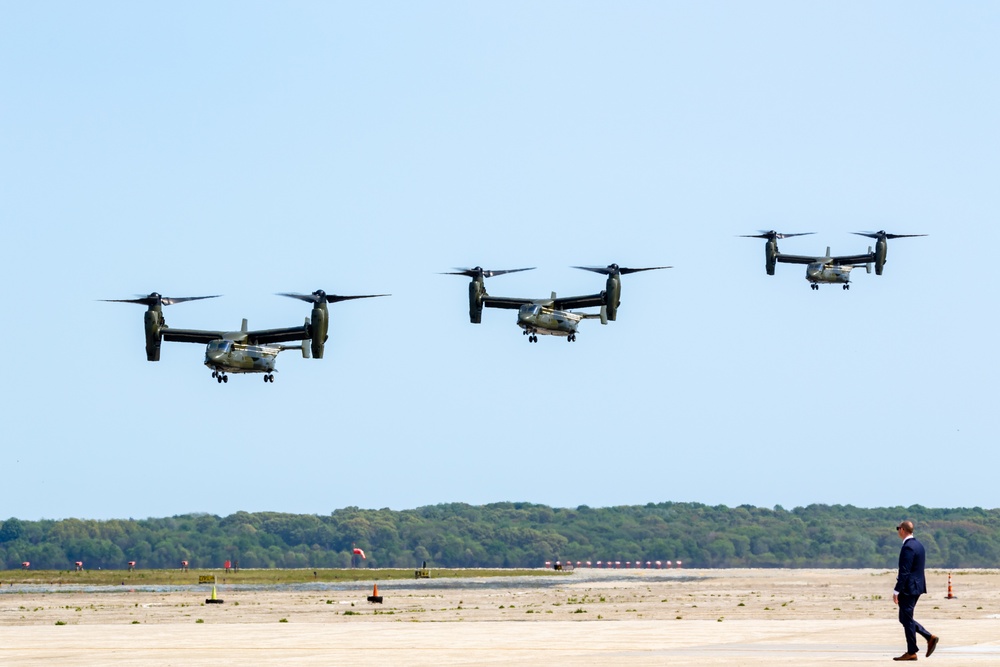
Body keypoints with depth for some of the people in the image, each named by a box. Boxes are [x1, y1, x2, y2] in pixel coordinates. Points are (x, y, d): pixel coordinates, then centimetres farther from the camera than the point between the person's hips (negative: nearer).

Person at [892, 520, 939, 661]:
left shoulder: (908, 547, -18)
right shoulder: (918, 545, 12)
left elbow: (905, 572, -21)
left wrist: (896, 591, -19)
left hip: (909, 588, -10)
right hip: (917, 586, 10)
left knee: (907, 620, -1)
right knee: (905, 618, 16)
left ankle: (911, 652, 4)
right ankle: (929, 637, 9)